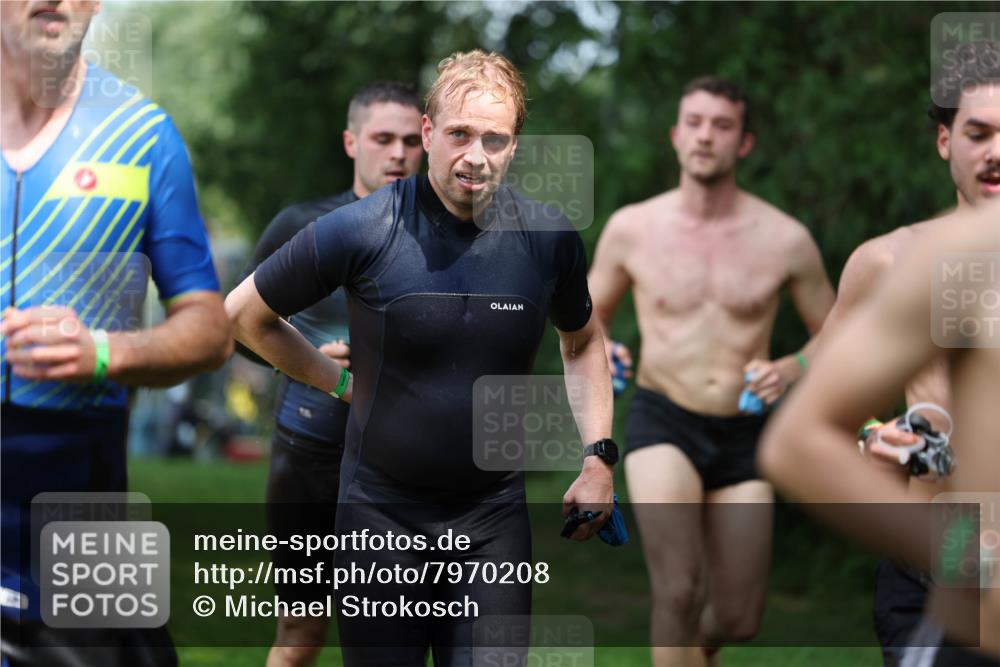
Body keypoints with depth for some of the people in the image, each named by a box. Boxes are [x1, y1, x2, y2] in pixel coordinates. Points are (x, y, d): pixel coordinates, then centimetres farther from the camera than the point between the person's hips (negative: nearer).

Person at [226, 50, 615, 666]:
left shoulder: (550, 240, -4)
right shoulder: (361, 231, -12)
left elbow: (583, 341, 17)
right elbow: (245, 313, 2)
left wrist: (599, 457, 8)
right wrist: (340, 381, 1)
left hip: (494, 520, 2)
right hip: (382, 515, -2)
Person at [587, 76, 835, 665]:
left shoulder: (785, 240, -4)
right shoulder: (632, 229, -2)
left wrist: (791, 369, -13)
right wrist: (600, 353, -10)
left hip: (744, 436, 2)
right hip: (663, 423, -2)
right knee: (679, 592, -25)